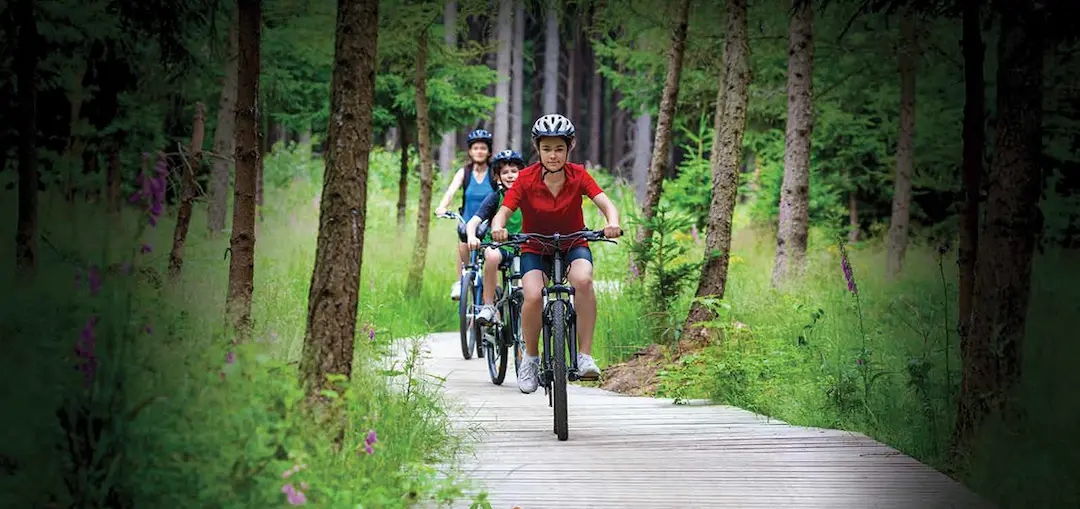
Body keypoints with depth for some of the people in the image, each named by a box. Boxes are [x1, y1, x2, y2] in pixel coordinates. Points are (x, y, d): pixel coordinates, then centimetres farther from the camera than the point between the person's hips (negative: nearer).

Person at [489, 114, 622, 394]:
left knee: (583, 280, -33)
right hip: (535, 248, 0)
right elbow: (503, 213, -21)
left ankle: (585, 356, -26)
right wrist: (497, 228, -45)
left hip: (573, 245, 0)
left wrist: (612, 223, -45)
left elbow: (606, 204, -22)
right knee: (533, 296, -28)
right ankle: (530, 357, -2)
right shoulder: (526, 179, -15)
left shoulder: (578, 176, -12)